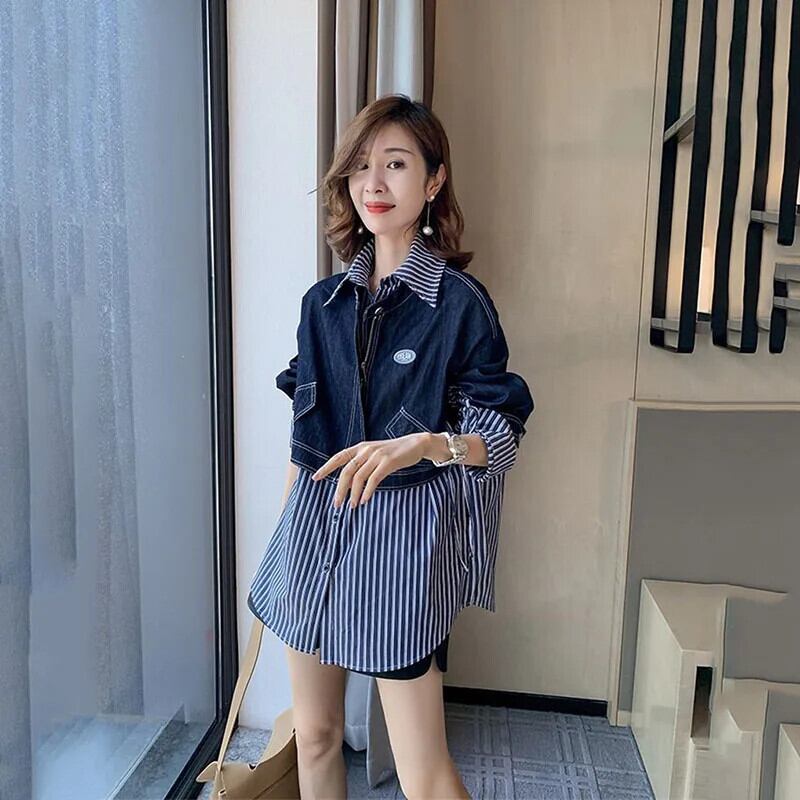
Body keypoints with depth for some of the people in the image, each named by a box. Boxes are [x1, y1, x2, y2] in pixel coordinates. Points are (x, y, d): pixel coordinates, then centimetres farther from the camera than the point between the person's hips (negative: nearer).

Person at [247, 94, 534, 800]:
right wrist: (287, 529, 15)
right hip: (316, 524, 5)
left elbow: (502, 437, -8)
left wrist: (422, 444, -27)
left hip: (402, 534, -5)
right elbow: (303, 433, 12)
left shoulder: (460, 301, -9)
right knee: (315, 737, 20)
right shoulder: (325, 302, 6)